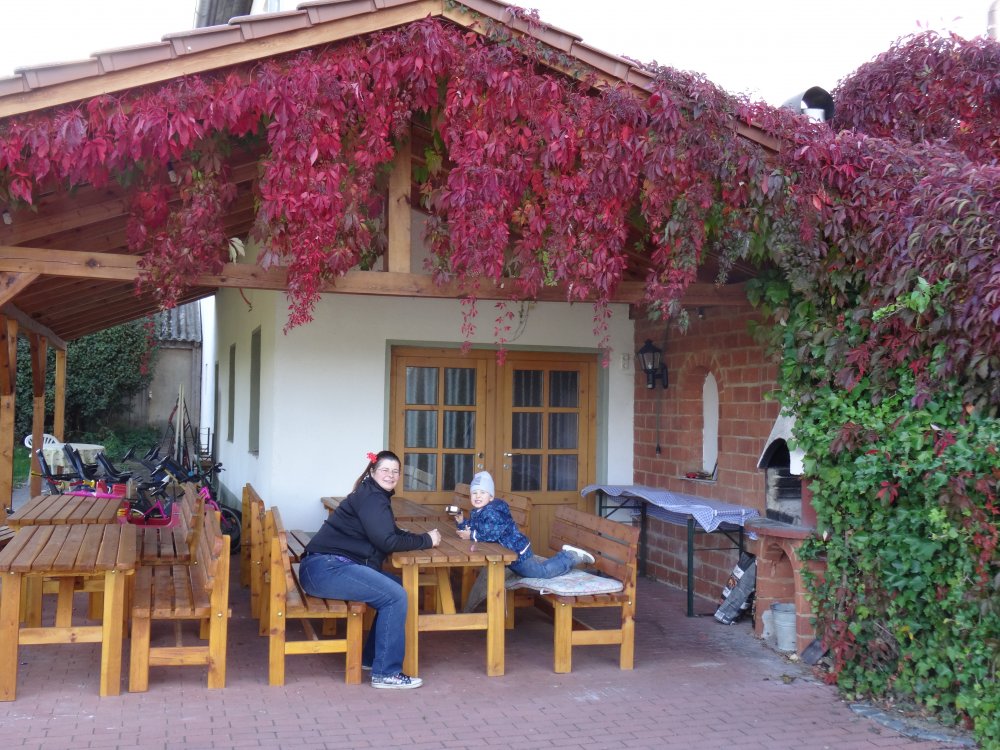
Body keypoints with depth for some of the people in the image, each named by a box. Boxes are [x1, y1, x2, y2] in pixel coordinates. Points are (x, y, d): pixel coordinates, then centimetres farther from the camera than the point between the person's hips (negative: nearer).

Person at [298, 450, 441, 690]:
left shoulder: (376, 496, 20)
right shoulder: (371, 497, -10)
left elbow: (393, 533, 21)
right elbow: (388, 542, -17)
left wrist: (422, 537, 6)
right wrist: (426, 540, -7)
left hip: (332, 567, 10)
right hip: (325, 568, -10)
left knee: (397, 588, 10)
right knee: (395, 597, -16)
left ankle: (371, 657, 16)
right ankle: (386, 673, -10)